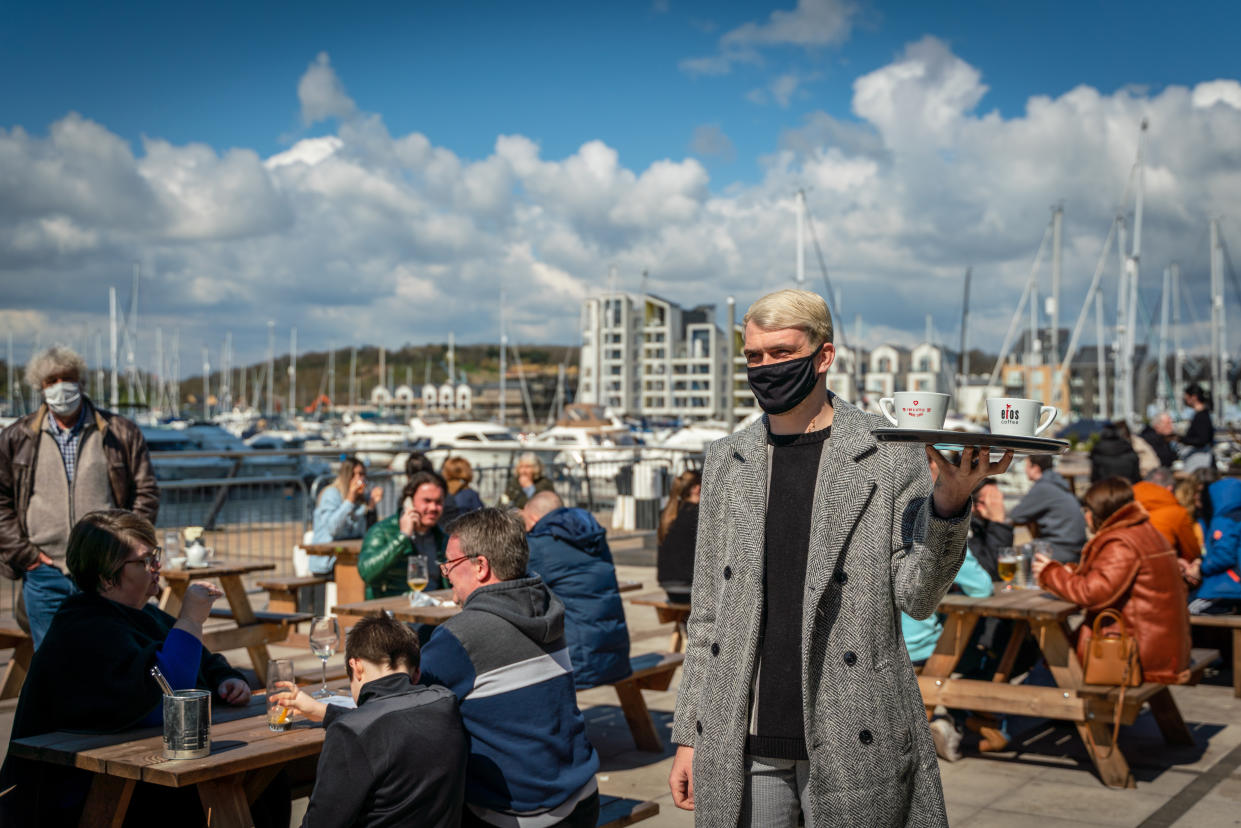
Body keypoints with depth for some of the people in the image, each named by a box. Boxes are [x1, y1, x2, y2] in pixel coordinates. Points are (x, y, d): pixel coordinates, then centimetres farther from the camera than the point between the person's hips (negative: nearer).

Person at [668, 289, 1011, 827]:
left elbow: (916, 597, -6)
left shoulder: (890, 455, -2)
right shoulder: (726, 461, 8)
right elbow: (708, 610, 12)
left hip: (852, 747, -3)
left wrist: (950, 503, -22)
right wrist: (688, 736, 10)